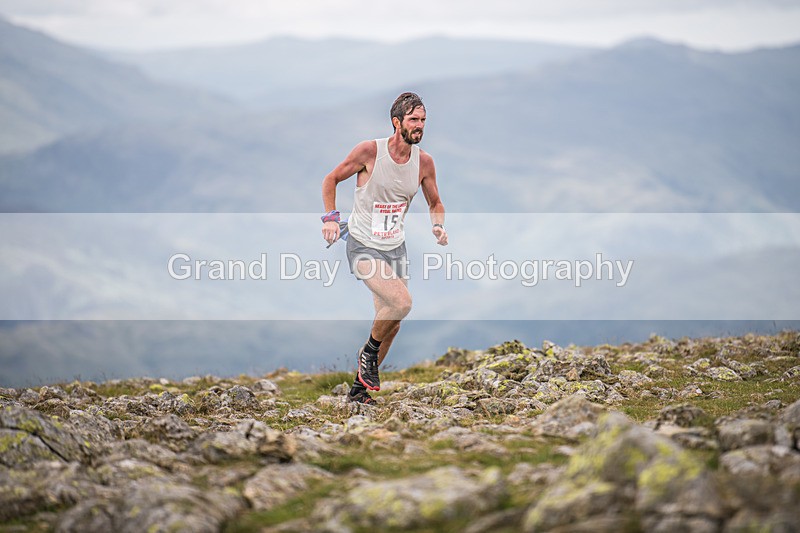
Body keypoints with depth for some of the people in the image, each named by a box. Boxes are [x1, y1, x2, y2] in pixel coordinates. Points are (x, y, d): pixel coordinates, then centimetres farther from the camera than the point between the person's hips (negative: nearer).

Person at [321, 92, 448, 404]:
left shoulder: (424, 162, -2)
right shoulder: (369, 151, -16)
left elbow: (435, 203, 13)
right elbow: (331, 180, -2)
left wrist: (438, 225, -7)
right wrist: (331, 217, -14)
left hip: (395, 247, 6)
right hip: (363, 246, -6)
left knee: (391, 325, 9)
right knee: (401, 302, -26)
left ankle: (359, 388, 27)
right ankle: (368, 352, 1)